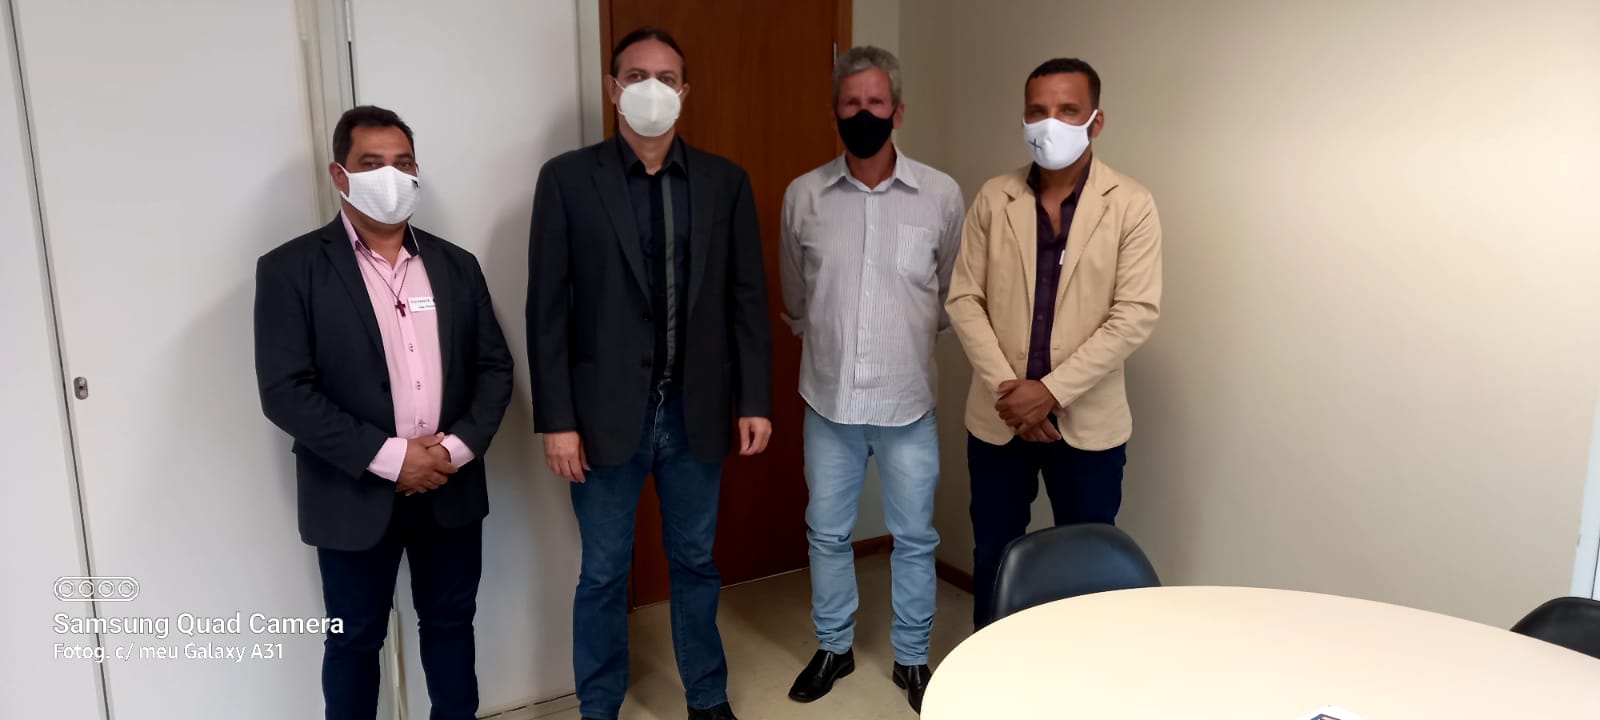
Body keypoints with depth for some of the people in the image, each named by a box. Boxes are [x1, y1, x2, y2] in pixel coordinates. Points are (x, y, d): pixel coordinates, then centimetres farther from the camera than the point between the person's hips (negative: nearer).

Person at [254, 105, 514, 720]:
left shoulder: (456, 265, 6)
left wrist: (459, 446, -11)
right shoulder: (291, 269, -7)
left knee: (450, 621, 17)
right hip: (355, 494, -3)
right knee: (355, 639, 13)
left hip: (451, 486, 4)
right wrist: (387, 457, -19)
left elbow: (495, 367, 6)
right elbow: (284, 391, -13)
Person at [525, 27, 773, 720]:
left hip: (696, 409, 2)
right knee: (603, 573, 11)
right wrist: (556, 419, -9)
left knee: (695, 561, 17)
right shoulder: (568, 178, -3)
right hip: (608, 412, -2)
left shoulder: (725, 181, 3)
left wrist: (755, 400, 0)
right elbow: (548, 309, -5)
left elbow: (747, 297, 4)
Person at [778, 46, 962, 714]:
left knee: (914, 538, 12)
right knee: (827, 533, 15)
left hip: (908, 403, -1)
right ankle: (834, 647, 36)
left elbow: (954, 295, 8)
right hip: (828, 400, 1)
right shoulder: (803, 196, -3)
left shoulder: (941, 194, -6)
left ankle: (912, 657, 32)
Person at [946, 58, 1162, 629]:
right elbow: (964, 300, -1)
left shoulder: (1131, 205, -6)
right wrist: (1006, 387, -13)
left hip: (1089, 422, -2)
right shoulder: (993, 199, 1)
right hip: (998, 418, 2)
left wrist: (1052, 391, -18)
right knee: (993, 557, 14)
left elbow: (1135, 315, -12)